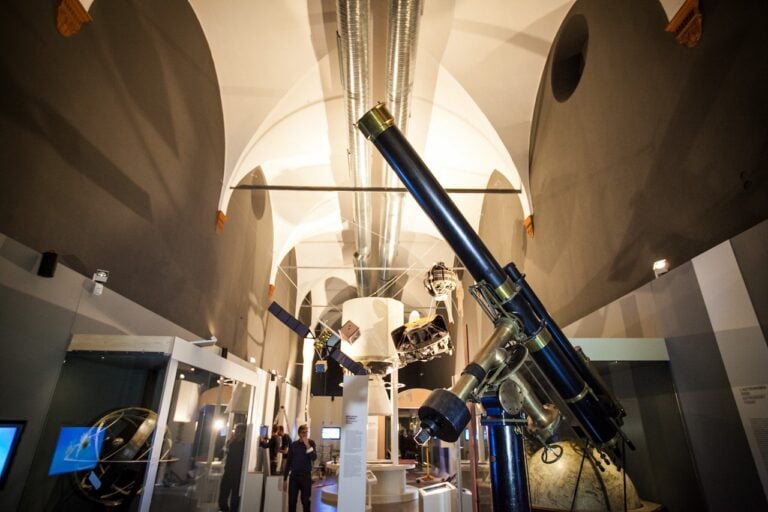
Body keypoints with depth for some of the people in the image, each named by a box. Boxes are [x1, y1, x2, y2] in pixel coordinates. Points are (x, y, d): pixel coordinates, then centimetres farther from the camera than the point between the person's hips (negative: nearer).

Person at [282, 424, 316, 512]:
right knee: (291, 501, 3)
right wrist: (285, 479, 4)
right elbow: (288, 462, 5)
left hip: (306, 476, -1)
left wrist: (307, 445, -21)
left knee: (305, 501, 5)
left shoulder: (311, 443, 0)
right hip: (294, 476, 1)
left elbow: (314, 458, -13)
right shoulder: (293, 445, 2)